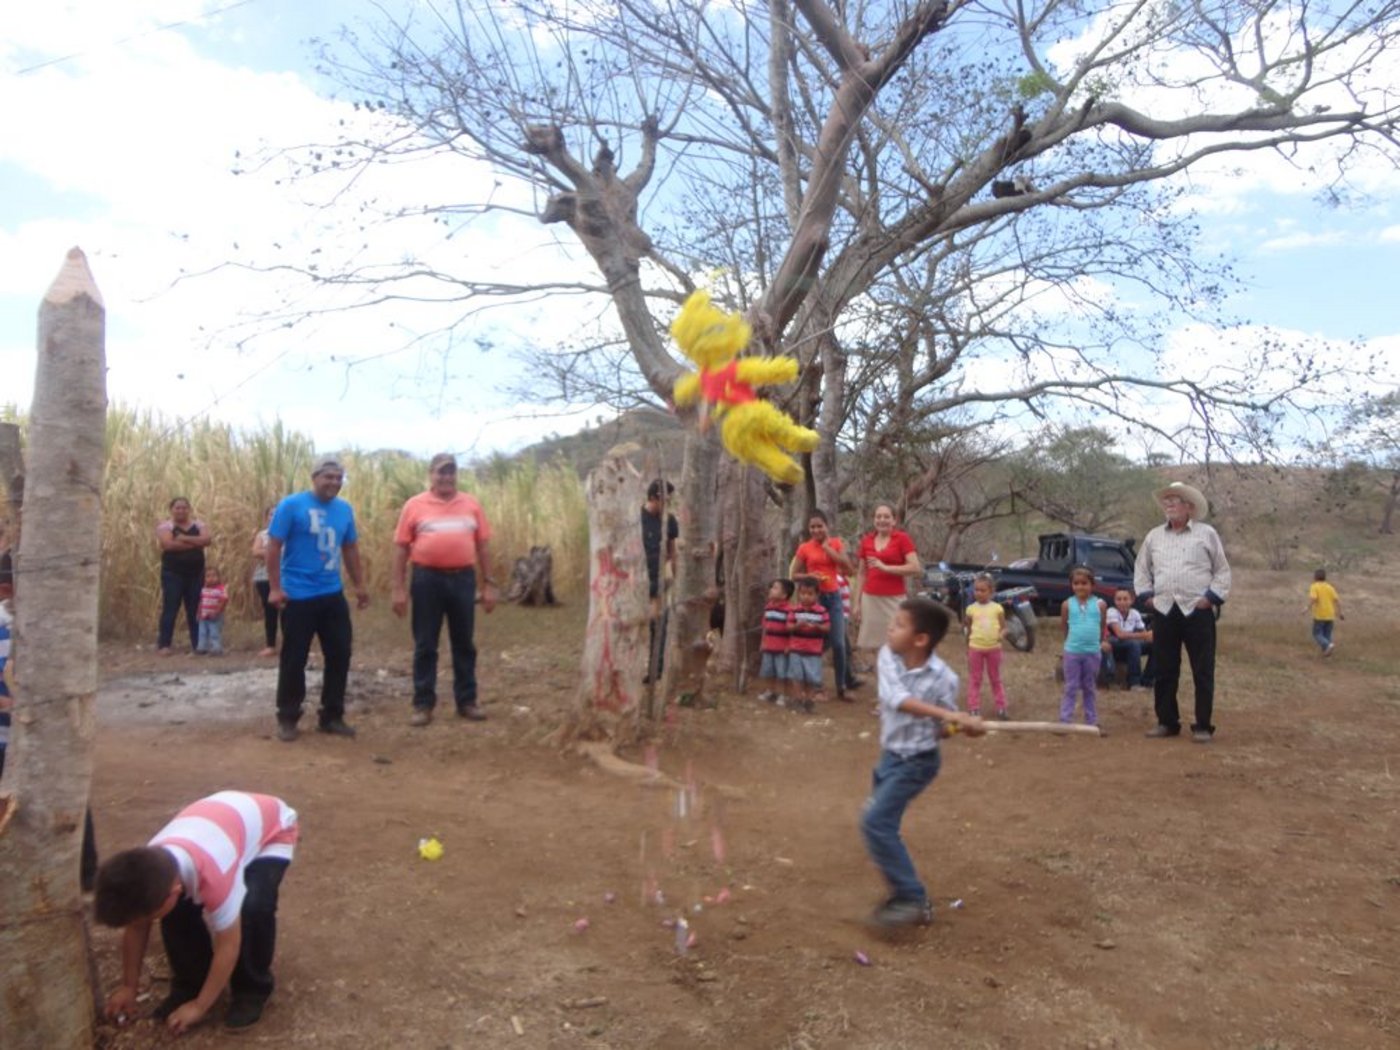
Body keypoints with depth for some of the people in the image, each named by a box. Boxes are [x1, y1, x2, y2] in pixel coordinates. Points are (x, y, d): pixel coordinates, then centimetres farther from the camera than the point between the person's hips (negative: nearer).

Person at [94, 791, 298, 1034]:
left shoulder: (214, 873, -43)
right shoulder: (147, 871, -24)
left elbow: (228, 946, -28)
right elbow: (135, 927, -3)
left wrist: (199, 1006, -18)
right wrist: (129, 986, 4)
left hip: (273, 827, -6)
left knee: (253, 909, -29)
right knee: (178, 911, -14)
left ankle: (252, 990, -3)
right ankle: (188, 985, 11)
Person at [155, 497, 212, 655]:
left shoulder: (199, 525, 9)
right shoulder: (165, 526, -2)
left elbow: (207, 539, -10)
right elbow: (169, 544, -20)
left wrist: (184, 538, -18)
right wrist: (196, 543, -14)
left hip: (195, 574, 3)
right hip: (173, 574, -3)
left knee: (195, 610, 6)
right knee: (170, 609, -4)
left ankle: (197, 644, 11)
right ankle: (163, 645, 0)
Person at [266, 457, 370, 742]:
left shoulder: (344, 509, 7)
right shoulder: (291, 505, -8)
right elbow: (274, 547, -9)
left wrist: (360, 585, 16)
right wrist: (274, 588, -13)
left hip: (333, 595, 5)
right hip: (298, 596, -5)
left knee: (340, 654, 7)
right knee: (294, 659, 2)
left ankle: (332, 716, 20)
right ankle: (287, 718, 17)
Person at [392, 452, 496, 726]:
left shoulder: (471, 505, 8)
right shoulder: (415, 505, 2)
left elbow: (482, 547, 9)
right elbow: (401, 549, 1)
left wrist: (488, 584, 6)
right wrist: (399, 589, -4)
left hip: (463, 579, 2)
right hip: (427, 579, -2)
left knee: (464, 644, 9)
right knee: (425, 645, 5)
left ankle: (467, 701, 19)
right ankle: (423, 704, 14)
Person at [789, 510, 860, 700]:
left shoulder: (836, 543, 3)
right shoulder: (804, 548, -1)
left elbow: (849, 569, -6)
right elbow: (793, 574, 4)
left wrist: (828, 547, -10)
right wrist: (809, 576, -16)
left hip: (833, 596, 1)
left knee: (838, 643, -1)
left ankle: (841, 687, 10)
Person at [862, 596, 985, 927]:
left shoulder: (943, 678, -21)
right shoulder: (888, 656, -12)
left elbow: (944, 727, -9)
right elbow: (896, 698, -29)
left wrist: (966, 726, -31)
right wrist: (948, 714, -40)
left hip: (916, 762, -7)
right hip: (890, 755, 7)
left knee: (876, 822, -17)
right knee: (882, 824, 17)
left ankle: (913, 900, -7)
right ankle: (906, 894, 35)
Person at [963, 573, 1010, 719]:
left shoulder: (997, 608, -4)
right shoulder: (971, 609, -2)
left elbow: (1004, 627, 1)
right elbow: (968, 629, 7)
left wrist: (1001, 635, -21)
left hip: (993, 648, 0)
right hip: (975, 648, 0)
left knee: (995, 679, 13)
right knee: (974, 680, 6)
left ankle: (1001, 708, 20)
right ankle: (974, 709, 12)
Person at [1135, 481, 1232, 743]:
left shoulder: (1207, 534, 3)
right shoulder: (1154, 536, 12)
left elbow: (1222, 571, 4)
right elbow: (1142, 569, 20)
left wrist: (1212, 597, -6)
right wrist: (1146, 594, 8)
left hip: (1198, 611, -3)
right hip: (1164, 612, 4)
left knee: (1203, 672, 0)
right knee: (1163, 671, 7)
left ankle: (1203, 726, 8)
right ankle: (1167, 722, 17)